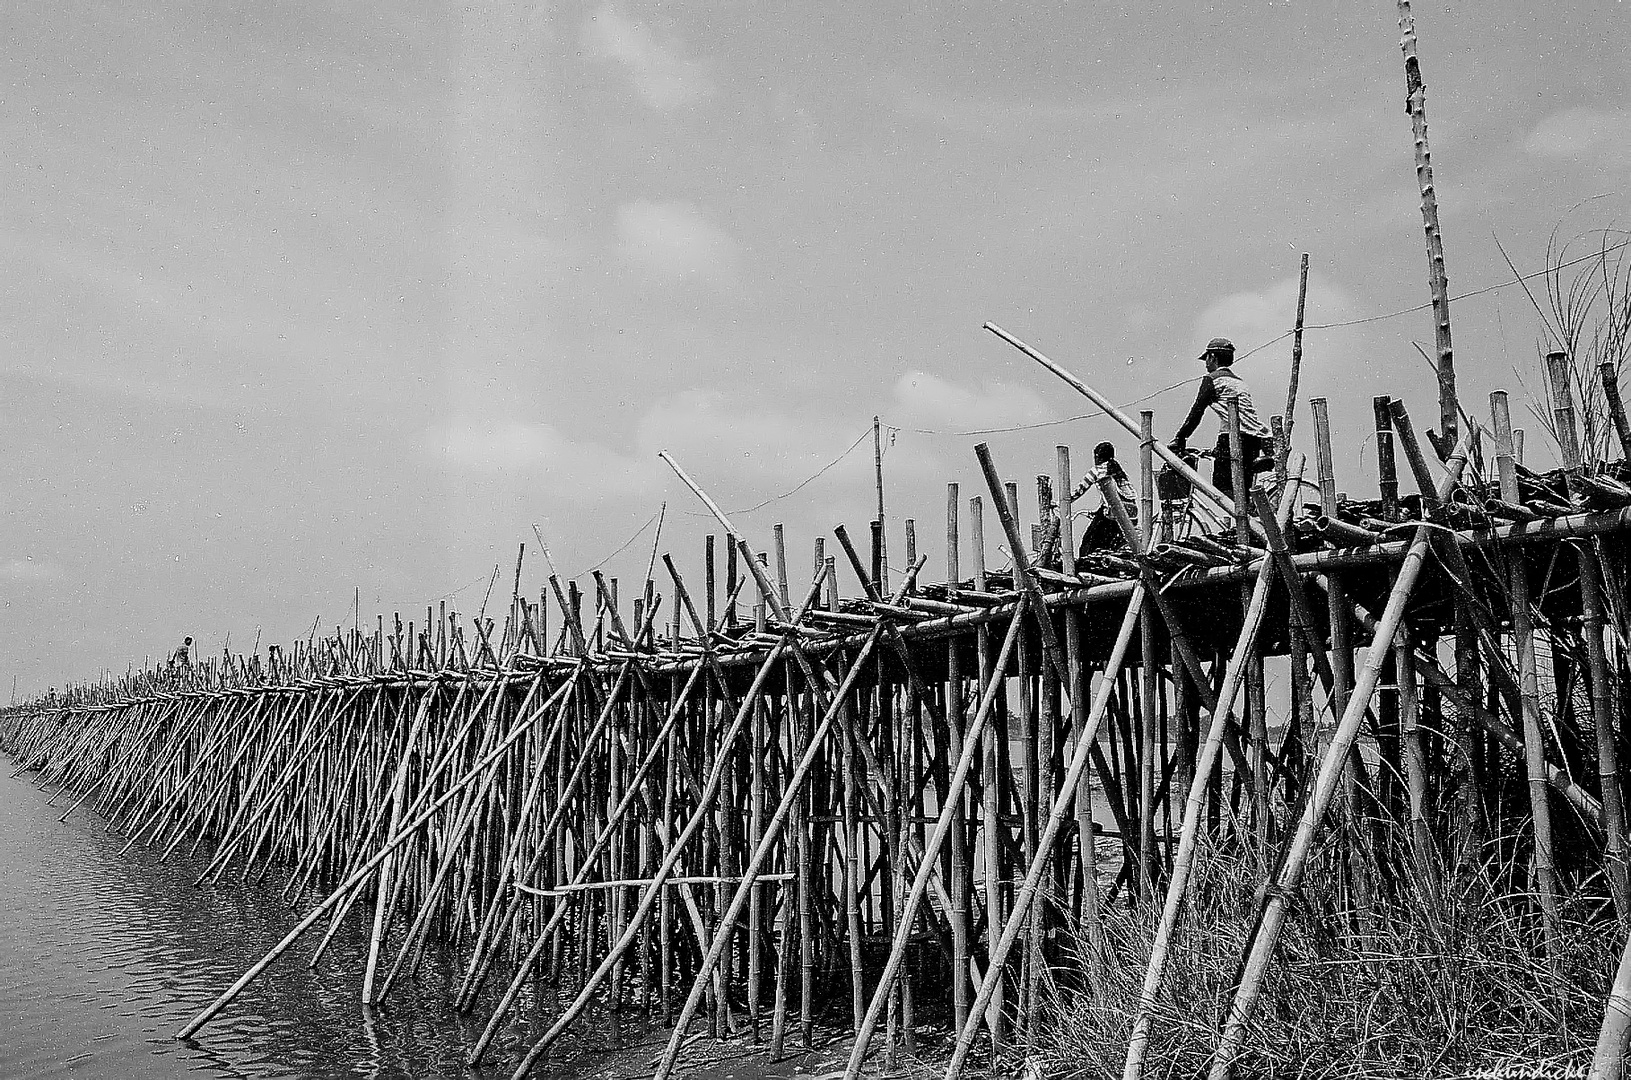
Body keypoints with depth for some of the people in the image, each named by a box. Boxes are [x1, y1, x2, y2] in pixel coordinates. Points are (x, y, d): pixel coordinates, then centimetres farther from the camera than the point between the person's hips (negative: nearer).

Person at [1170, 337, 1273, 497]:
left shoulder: (1212, 379, 4)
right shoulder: (1241, 382, 29)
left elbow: (1196, 412, 1)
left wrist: (1178, 440, 6)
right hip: (1256, 439, 8)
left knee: (1222, 490, -10)